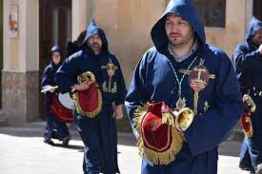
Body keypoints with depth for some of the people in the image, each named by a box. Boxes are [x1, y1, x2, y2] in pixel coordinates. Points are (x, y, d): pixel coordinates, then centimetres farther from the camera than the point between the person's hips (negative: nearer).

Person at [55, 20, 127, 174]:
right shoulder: (78, 58, -1)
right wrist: (75, 86, -13)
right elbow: (60, 76, 2)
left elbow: (119, 83, 12)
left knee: (109, 146, 7)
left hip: (107, 109, 3)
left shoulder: (111, 59, 8)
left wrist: (119, 105, 7)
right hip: (86, 109, -3)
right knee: (92, 147, -7)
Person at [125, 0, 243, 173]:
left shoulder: (217, 60, -1)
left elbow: (232, 105, -4)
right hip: (156, 156, 2)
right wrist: (148, 125, -8)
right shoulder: (151, 58, 5)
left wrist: (194, 133, -15)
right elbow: (133, 100, 12)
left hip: (197, 158, -2)